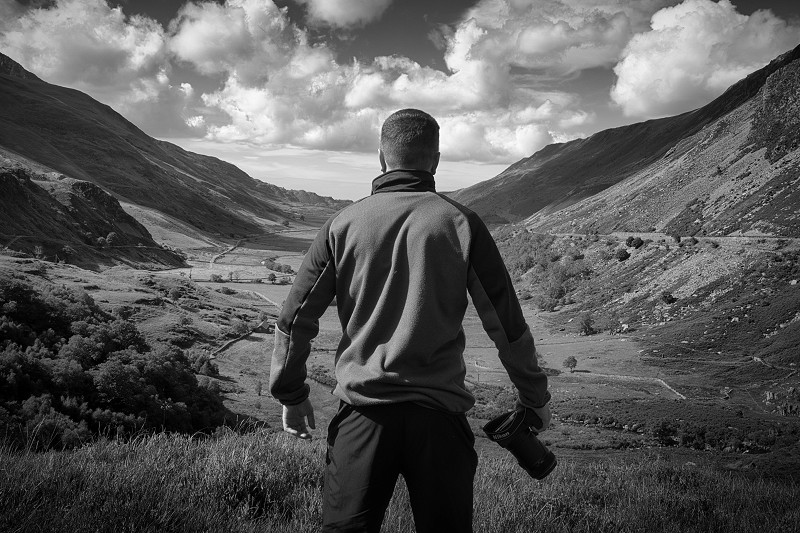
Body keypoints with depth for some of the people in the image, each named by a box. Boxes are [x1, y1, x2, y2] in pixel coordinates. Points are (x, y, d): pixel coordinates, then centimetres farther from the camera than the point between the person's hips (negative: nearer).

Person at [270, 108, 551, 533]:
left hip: (363, 411, 1)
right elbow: (507, 324, 1)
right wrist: (535, 398, 14)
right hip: (439, 414, 0)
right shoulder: (460, 223, -2)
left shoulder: (344, 224, 1)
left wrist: (291, 395, 18)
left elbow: (295, 319, 4)